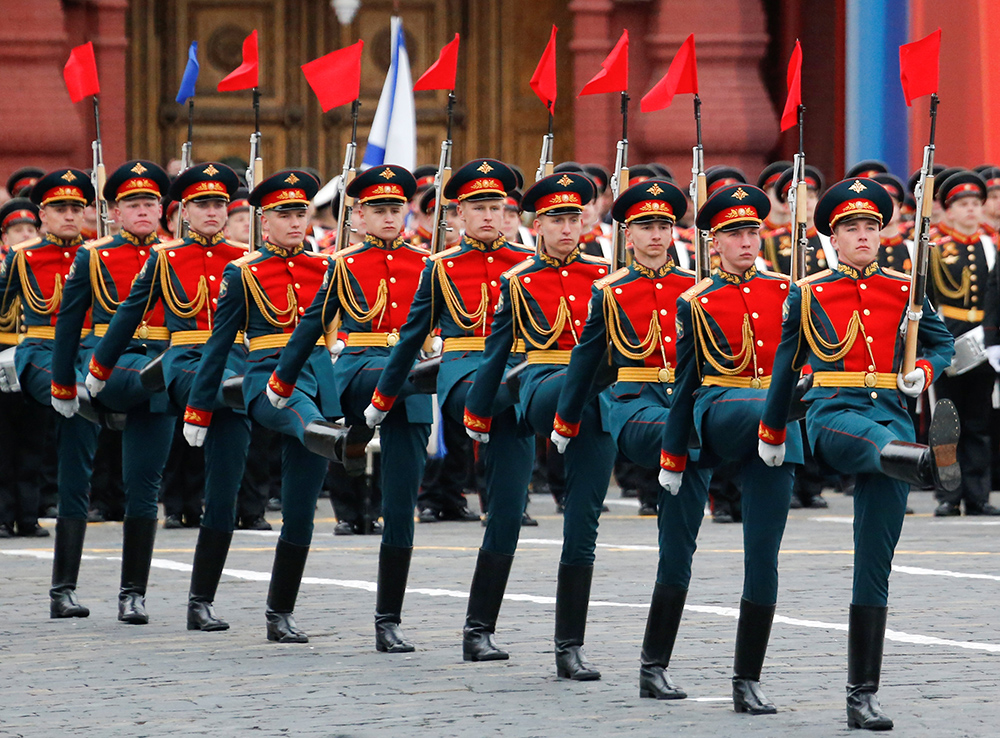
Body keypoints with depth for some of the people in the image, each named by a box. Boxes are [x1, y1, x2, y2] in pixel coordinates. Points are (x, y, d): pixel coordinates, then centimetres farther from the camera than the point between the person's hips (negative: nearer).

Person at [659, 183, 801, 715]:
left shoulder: (784, 292, 10)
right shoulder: (695, 303, 5)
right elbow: (684, 382, 8)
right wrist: (672, 457, 9)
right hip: (720, 415, -1)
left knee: (762, 553, -1)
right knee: (770, 407, -38)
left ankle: (748, 681, 3)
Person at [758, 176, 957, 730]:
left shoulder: (903, 290, 11)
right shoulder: (807, 294, 7)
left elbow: (942, 341, 24)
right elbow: (785, 365, 17)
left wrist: (925, 371, 1)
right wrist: (772, 432, 25)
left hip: (891, 415, 2)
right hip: (832, 414, -2)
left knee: (875, 564, -3)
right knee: (873, 439, -41)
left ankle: (862, 697, -3)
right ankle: (934, 462, -76)